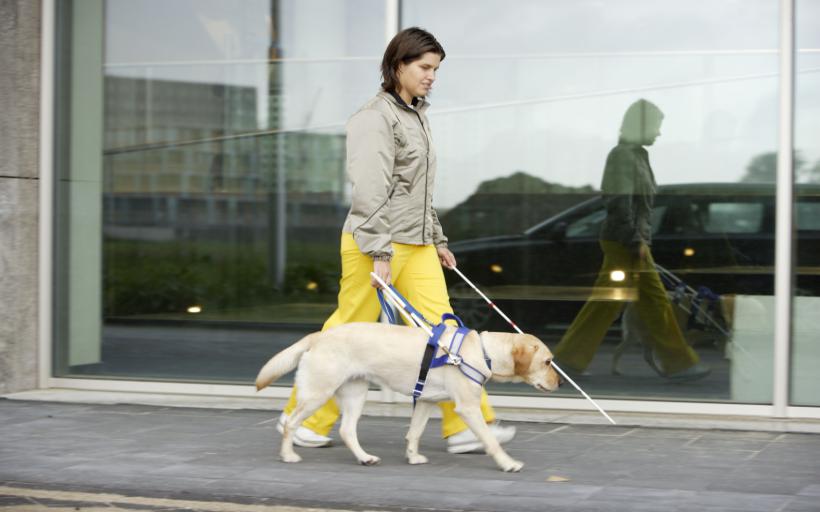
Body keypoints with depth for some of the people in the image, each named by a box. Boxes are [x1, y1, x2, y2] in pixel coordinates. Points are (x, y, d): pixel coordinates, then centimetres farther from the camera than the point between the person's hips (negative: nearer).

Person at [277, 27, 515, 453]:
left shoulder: (416, 115, 15)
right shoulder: (376, 119, -13)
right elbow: (370, 192, -19)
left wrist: (437, 240, 23)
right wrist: (380, 252, -23)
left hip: (417, 246, 8)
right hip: (375, 246, -8)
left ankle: (465, 426, -3)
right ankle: (303, 417, 17)